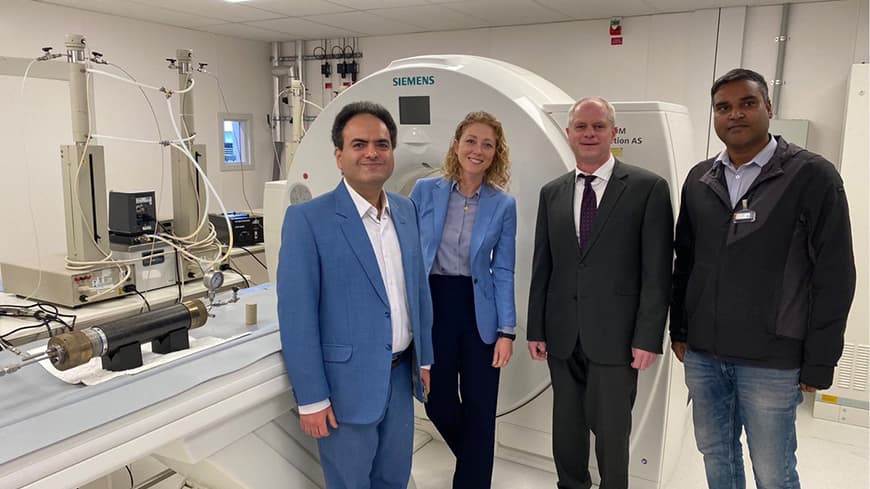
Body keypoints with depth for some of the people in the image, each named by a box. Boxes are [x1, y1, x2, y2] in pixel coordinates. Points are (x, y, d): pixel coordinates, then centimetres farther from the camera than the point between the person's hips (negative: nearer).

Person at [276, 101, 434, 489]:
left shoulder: (406, 210, 5)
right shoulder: (308, 218, -14)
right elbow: (297, 315, -15)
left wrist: (425, 357, 13)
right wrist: (311, 397, -14)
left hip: (400, 375, 6)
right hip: (346, 383, -5)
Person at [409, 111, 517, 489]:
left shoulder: (503, 204, -1)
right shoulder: (425, 190, -2)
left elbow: (502, 271, 0)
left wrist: (506, 330, -6)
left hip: (479, 310, 0)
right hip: (430, 305, 1)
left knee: (479, 409, 6)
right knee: (437, 402, 13)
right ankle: (473, 457, 44)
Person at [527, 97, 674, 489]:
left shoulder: (648, 187, -5)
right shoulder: (552, 192, 8)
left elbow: (657, 271, -7)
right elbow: (542, 267, 8)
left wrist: (648, 337, -11)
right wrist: (536, 328, 6)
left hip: (615, 335, -4)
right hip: (562, 335, 4)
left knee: (611, 431, 9)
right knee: (566, 427, 17)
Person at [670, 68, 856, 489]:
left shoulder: (812, 176, -7)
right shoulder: (699, 179, 7)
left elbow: (834, 275, -7)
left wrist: (819, 362, -8)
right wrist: (678, 329, 11)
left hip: (770, 360, -4)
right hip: (701, 352, 4)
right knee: (715, 455, 17)